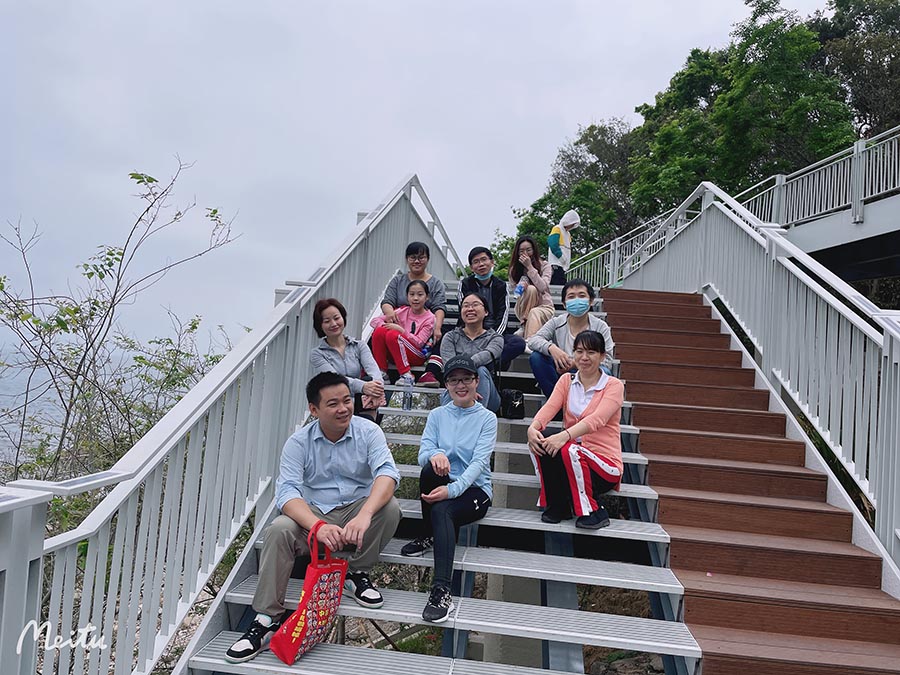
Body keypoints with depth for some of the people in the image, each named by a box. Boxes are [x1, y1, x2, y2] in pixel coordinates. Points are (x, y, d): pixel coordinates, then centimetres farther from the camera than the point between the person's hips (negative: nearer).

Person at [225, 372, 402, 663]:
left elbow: (386, 472, -24)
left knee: (389, 507, -29)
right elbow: (287, 491, -19)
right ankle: (268, 617, -16)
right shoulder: (299, 443, -6)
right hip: (313, 515, 0)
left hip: (356, 512, 0)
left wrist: (364, 514, -44)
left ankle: (357, 573, -6)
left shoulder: (368, 431, -8)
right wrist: (318, 527, -39)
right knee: (279, 530, -28)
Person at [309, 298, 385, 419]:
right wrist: (362, 386, -37)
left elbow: (372, 368, -10)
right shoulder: (317, 354, 3)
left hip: (360, 405, 3)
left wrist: (377, 385, -36)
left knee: (369, 380, -28)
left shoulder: (359, 346, 12)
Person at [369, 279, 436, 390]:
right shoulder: (403, 311, 7)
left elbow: (419, 343, -15)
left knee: (392, 335, -29)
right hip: (395, 355, 4)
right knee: (379, 331, -20)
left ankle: (406, 375, -26)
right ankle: (382, 373, -16)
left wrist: (401, 330, -22)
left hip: (418, 357, -4)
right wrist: (386, 326, -18)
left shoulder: (429, 318, -4)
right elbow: (375, 320, 3)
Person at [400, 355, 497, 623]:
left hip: (474, 489, -3)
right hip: (442, 485, 3)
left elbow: (479, 462, -14)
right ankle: (429, 536, -10)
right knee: (430, 470, -32)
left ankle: (442, 591, -39)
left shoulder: (487, 418, -1)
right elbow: (423, 453, -4)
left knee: (441, 510, -35)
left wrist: (452, 489, -30)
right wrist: (435, 455, -31)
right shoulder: (437, 415, 9)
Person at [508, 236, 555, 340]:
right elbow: (511, 290, -1)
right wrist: (521, 286, -25)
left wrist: (530, 267, -24)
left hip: (544, 306, -2)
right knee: (531, 289, -30)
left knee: (534, 313, -38)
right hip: (523, 309, 2)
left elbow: (543, 287, -21)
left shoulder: (544, 265, -6)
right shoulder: (514, 268, 3)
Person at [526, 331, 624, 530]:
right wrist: (533, 427, -32)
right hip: (571, 460, 4)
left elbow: (596, 419, -23)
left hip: (604, 464, -4)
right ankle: (556, 507, -8)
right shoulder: (566, 381, 9)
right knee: (540, 442, -24)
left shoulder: (614, 385, -4)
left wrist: (565, 436, -40)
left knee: (568, 451, -34)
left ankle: (592, 511, -11)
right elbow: (549, 407, -9)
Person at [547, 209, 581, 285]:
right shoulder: (557, 229, -2)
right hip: (556, 266, -9)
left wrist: (567, 264, 11)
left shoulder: (568, 233, 23)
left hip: (564, 267, 9)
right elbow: (553, 245, -16)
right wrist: (562, 257, -13)